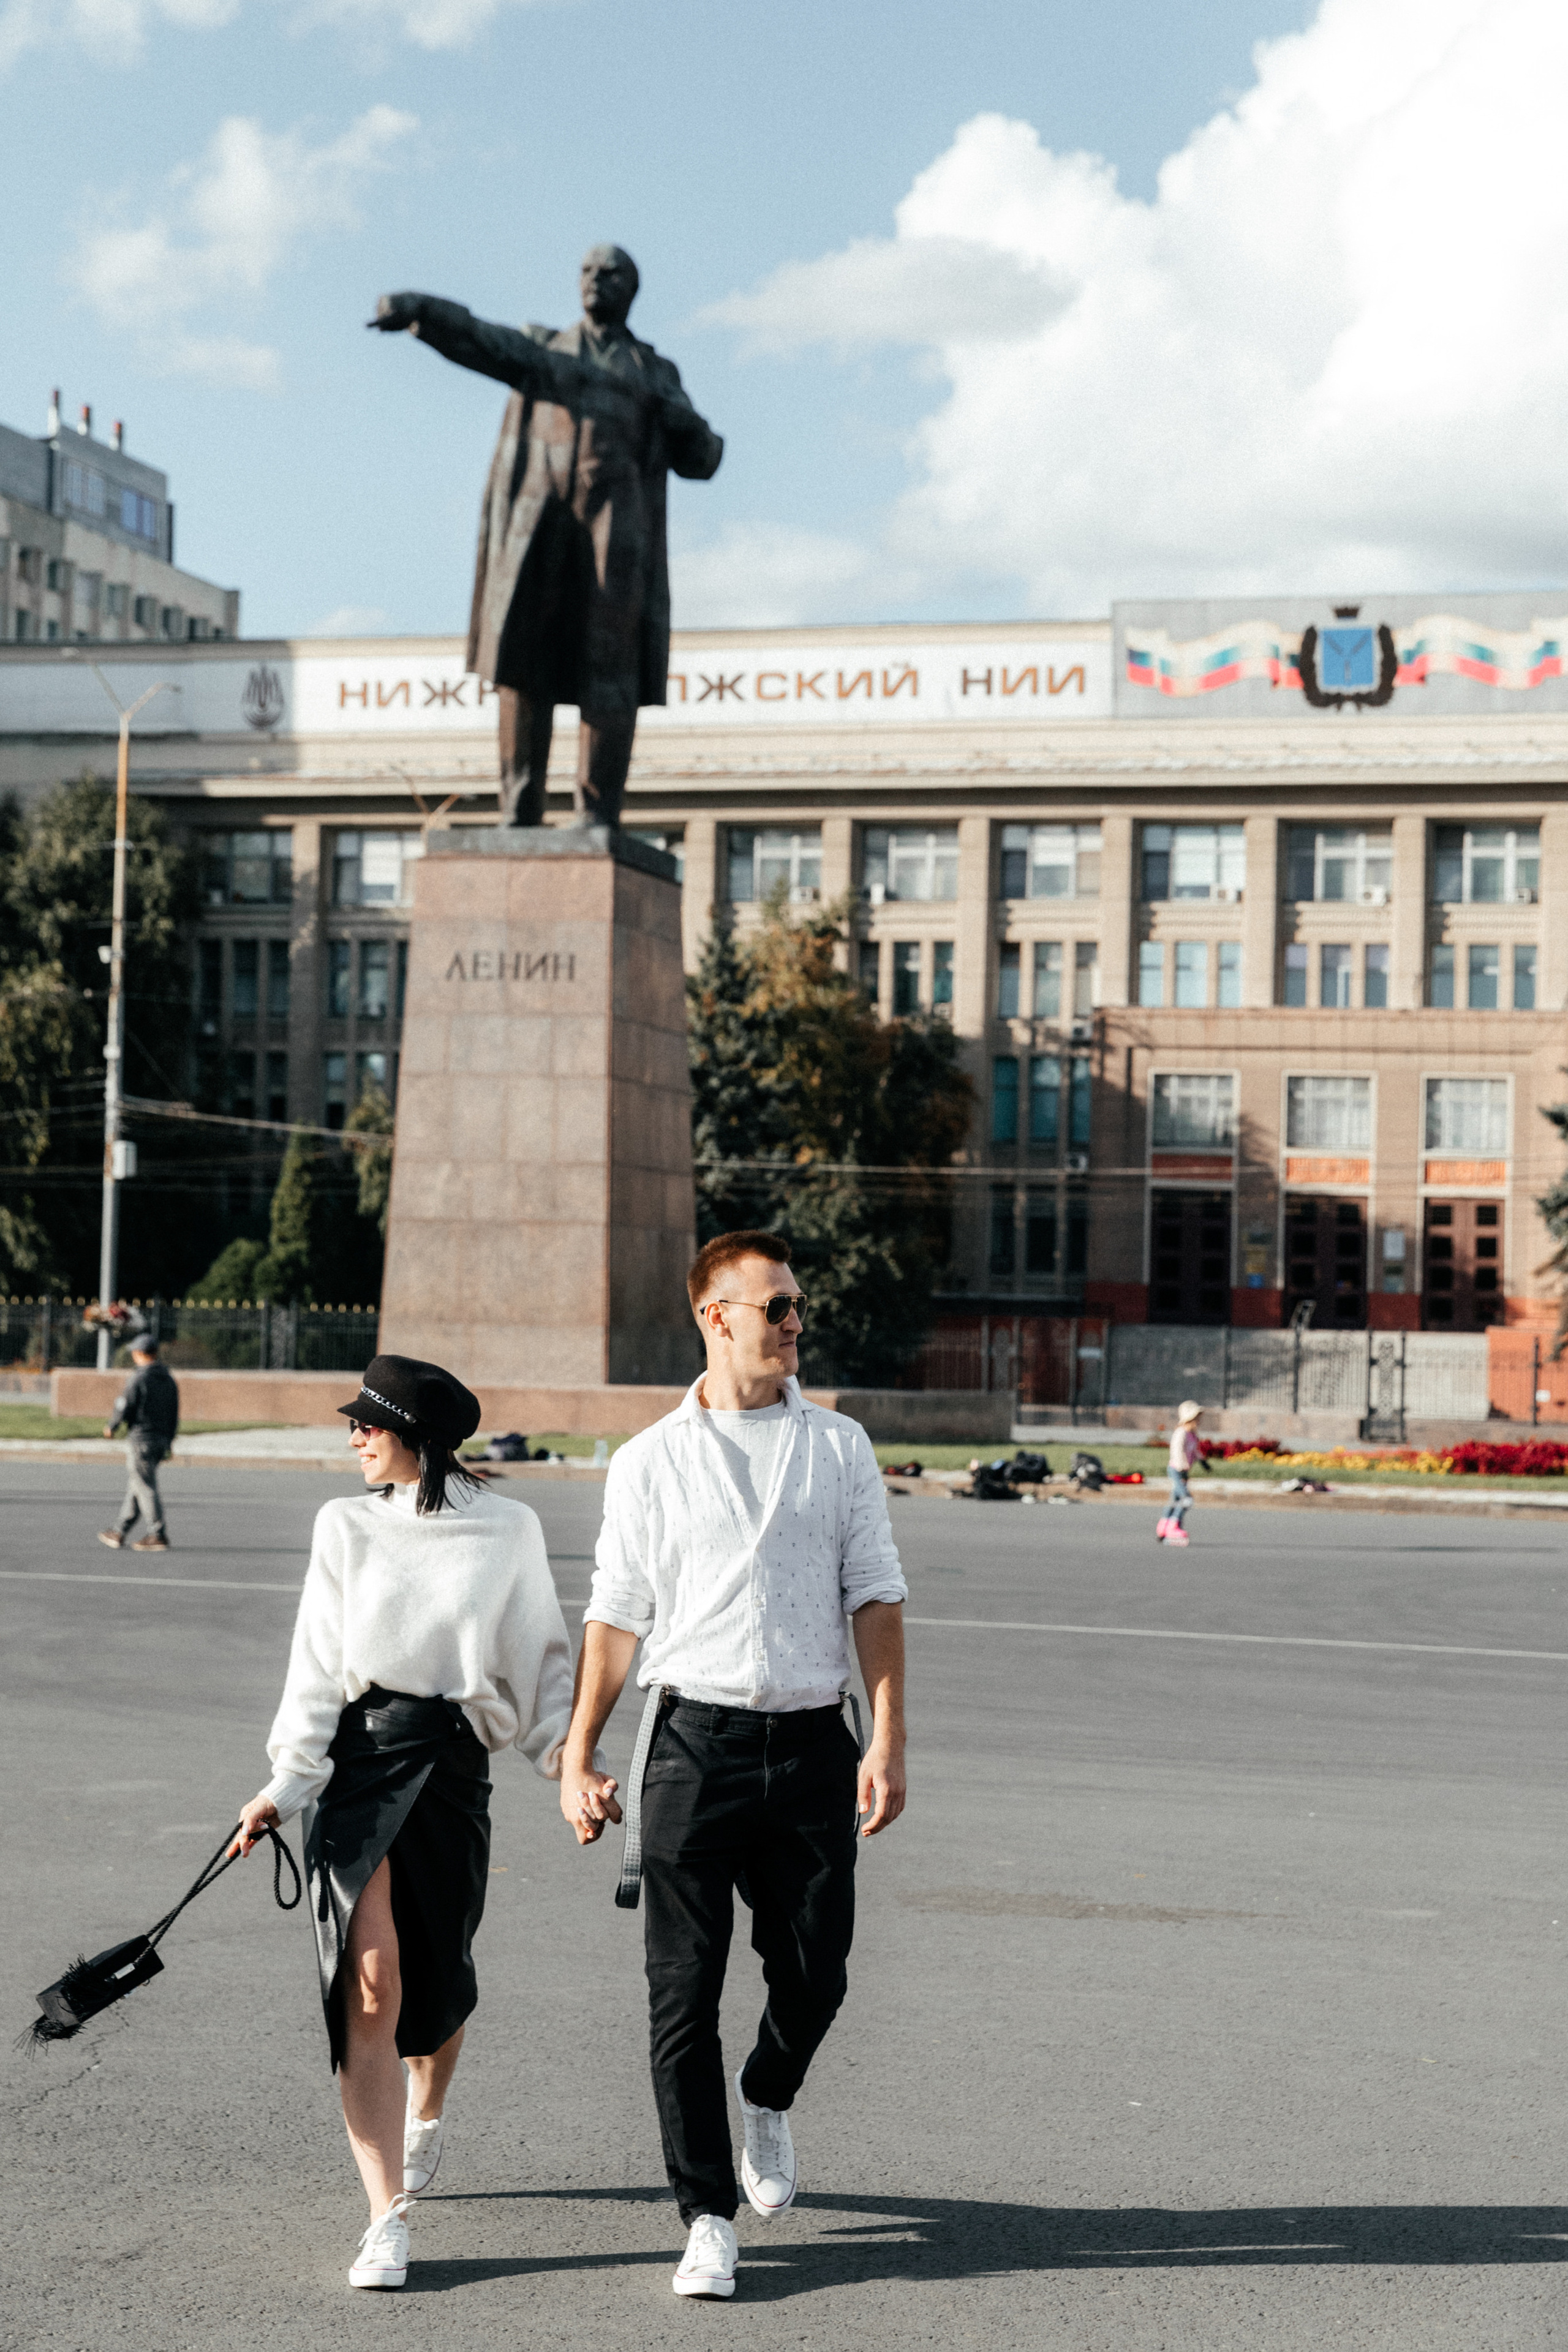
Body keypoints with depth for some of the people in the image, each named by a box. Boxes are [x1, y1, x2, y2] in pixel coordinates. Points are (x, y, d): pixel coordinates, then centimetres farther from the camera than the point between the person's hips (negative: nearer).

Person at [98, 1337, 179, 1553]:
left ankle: (158, 1535, -6)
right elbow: (174, 1414, 13)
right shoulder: (169, 1379, 9)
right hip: (161, 1441, 8)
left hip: (140, 1438, -8)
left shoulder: (138, 1379, -14)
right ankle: (119, 1533, 20)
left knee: (146, 1488, -4)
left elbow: (123, 1408, -14)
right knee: (135, 1486, 15)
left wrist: (110, 1427, 5)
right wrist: (169, 1441, 21)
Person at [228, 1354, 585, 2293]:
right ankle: (388, 2219, -10)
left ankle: (426, 2114, 44)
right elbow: (319, 1661, 5)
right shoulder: (347, 1525, 7)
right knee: (369, 1979, -11)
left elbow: (539, 1657, 10)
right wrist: (287, 1784, -2)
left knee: (438, 1975, 10)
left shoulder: (509, 1530, 4)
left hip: (453, 1759, 0)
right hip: (356, 1753, 0)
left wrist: (568, 1759, 1)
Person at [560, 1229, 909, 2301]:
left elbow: (875, 1598, 6)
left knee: (814, 1971, 4)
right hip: (694, 1739, -1)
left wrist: (889, 1739, -2)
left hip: (812, 1743, 1)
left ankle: (770, 2101, 37)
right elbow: (617, 1616, 7)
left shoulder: (839, 1447, 8)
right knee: (685, 1991, -1)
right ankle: (709, 2216, 9)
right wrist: (580, 1755, 3)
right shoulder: (650, 1462, 5)